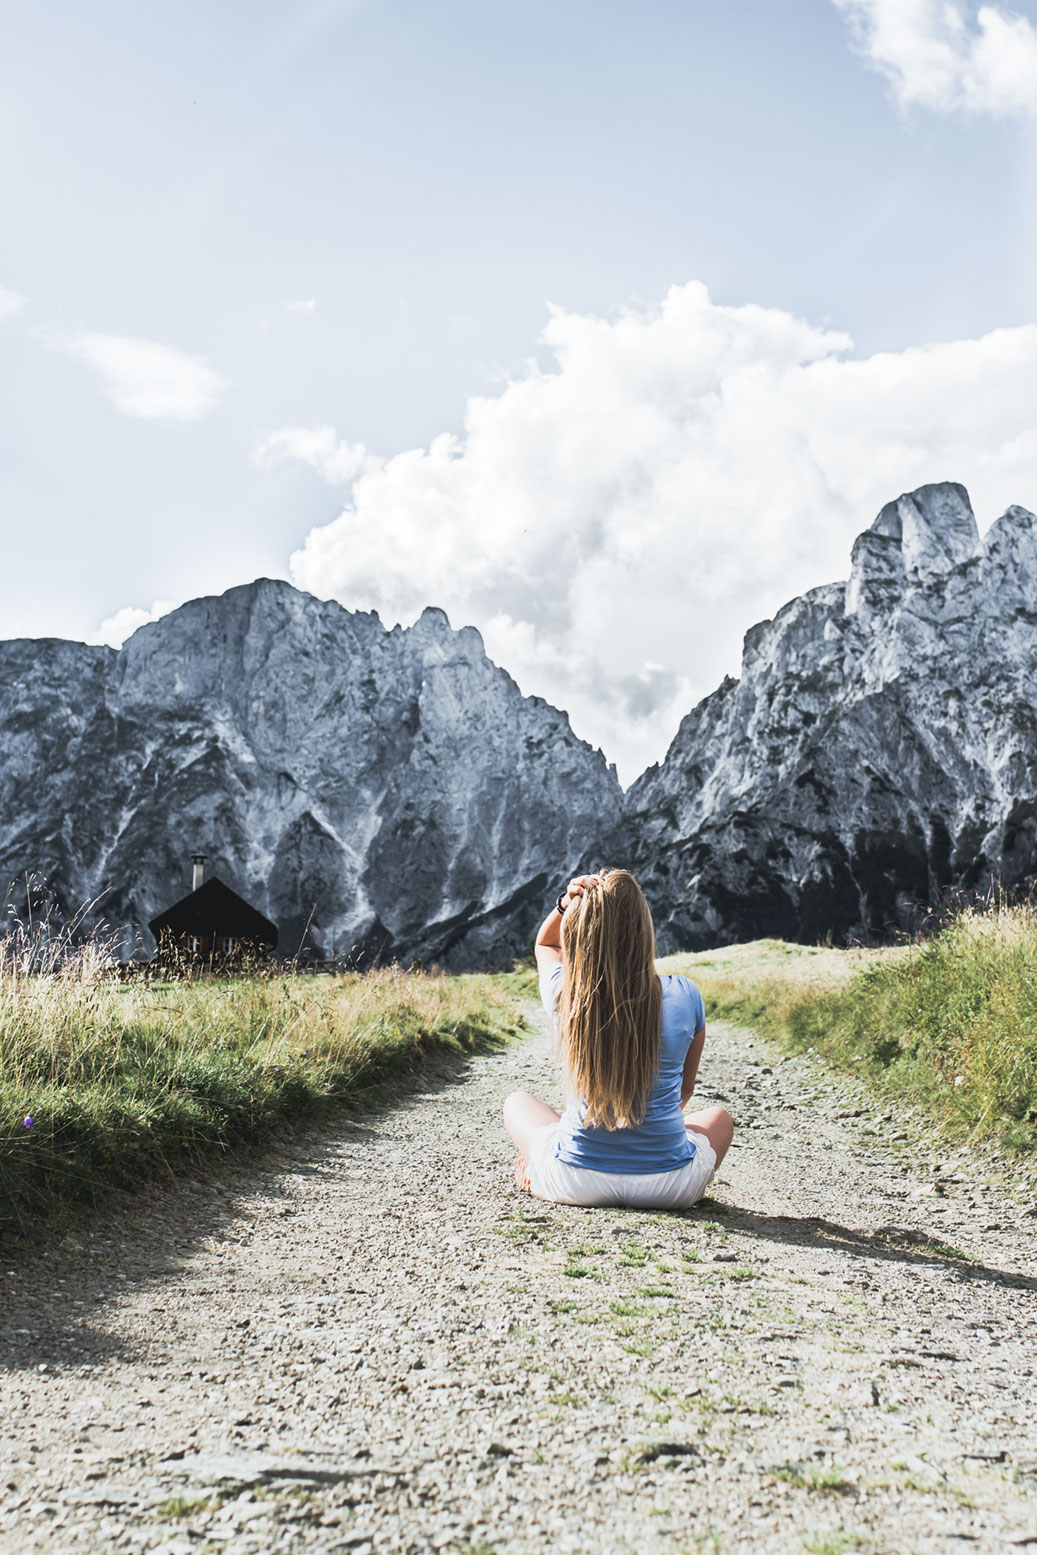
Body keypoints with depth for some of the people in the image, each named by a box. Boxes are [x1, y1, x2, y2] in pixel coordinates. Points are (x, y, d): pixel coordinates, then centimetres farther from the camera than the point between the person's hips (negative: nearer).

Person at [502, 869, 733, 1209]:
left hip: (575, 1183, 0)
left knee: (517, 1101, 30)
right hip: (670, 1188, 0)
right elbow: (685, 1089, 5)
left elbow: (545, 945, 14)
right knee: (720, 1117, 34)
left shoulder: (565, 993, -13)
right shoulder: (683, 995, -14)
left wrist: (566, 903, -7)